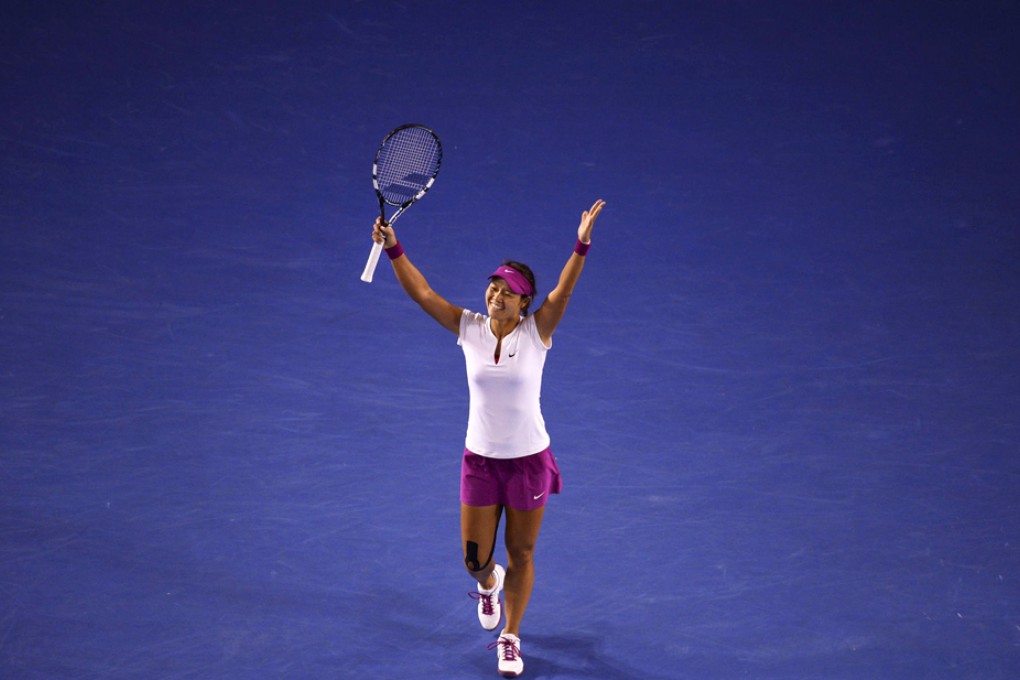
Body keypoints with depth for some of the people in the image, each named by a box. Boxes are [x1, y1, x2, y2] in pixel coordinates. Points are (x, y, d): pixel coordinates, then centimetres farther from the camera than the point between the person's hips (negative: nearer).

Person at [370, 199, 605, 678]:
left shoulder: (536, 331, -11)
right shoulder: (469, 328, -5)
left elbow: (564, 290, -27)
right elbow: (420, 292, -10)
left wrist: (581, 245, -44)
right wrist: (393, 248, -23)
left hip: (529, 460, -2)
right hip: (480, 459, 2)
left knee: (520, 556, 10)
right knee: (475, 559, 8)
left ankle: (510, 639, 31)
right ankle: (488, 584, 47)